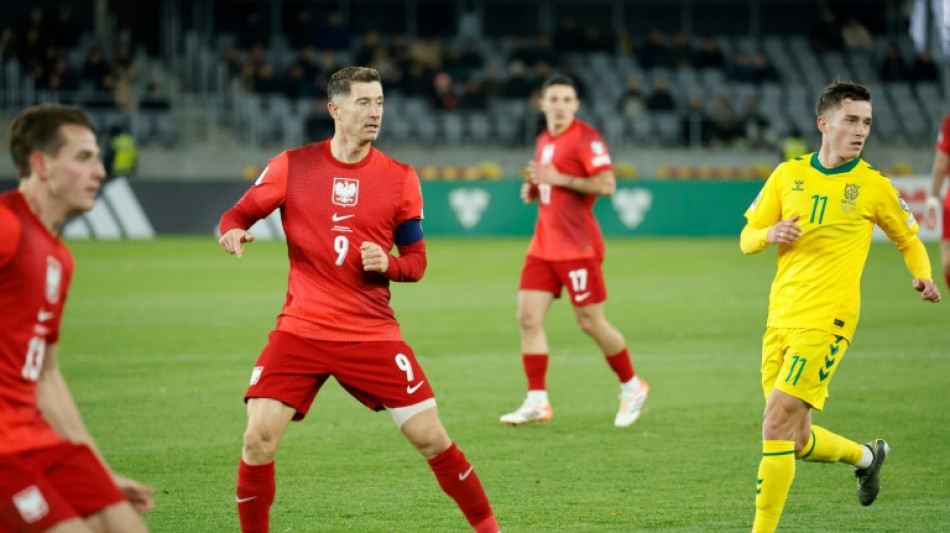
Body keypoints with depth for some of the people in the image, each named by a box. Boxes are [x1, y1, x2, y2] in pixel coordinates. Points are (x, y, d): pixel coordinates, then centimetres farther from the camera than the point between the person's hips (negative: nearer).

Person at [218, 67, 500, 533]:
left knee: (431, 437, -2)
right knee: (259, 440, -12)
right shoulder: (292, 166, 0)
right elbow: (239, 214, 7)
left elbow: (416, 262, 7)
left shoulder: (399, 178, 2)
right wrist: (233, 231, -17)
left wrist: (386, 263, -15)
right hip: (300, 331, 0)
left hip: (373, 334, 0)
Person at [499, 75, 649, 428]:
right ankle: (537, 401, 0)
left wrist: (559, 179, -21)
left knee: (590, 322, -1)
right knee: (528, 318, -3)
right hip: (545, 246, 8)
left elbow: (606, 185, -19)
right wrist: (534, 190, 8)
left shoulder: (586, 138, -10)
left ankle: (632, 387, 18)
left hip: (577, 246, -8)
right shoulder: (544, 141, 15)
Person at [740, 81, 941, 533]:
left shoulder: (873, 186, 0)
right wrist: (771, 233, -11)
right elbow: (747, 239, 12)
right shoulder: (788, 174, 7)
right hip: (780, 321, 5)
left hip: (825, 322, -5)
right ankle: (867, 456, 40)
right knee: (797, 442, 10)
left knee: (777, 423, -17)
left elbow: (909, 240, 14)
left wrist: (922, 276, -7)